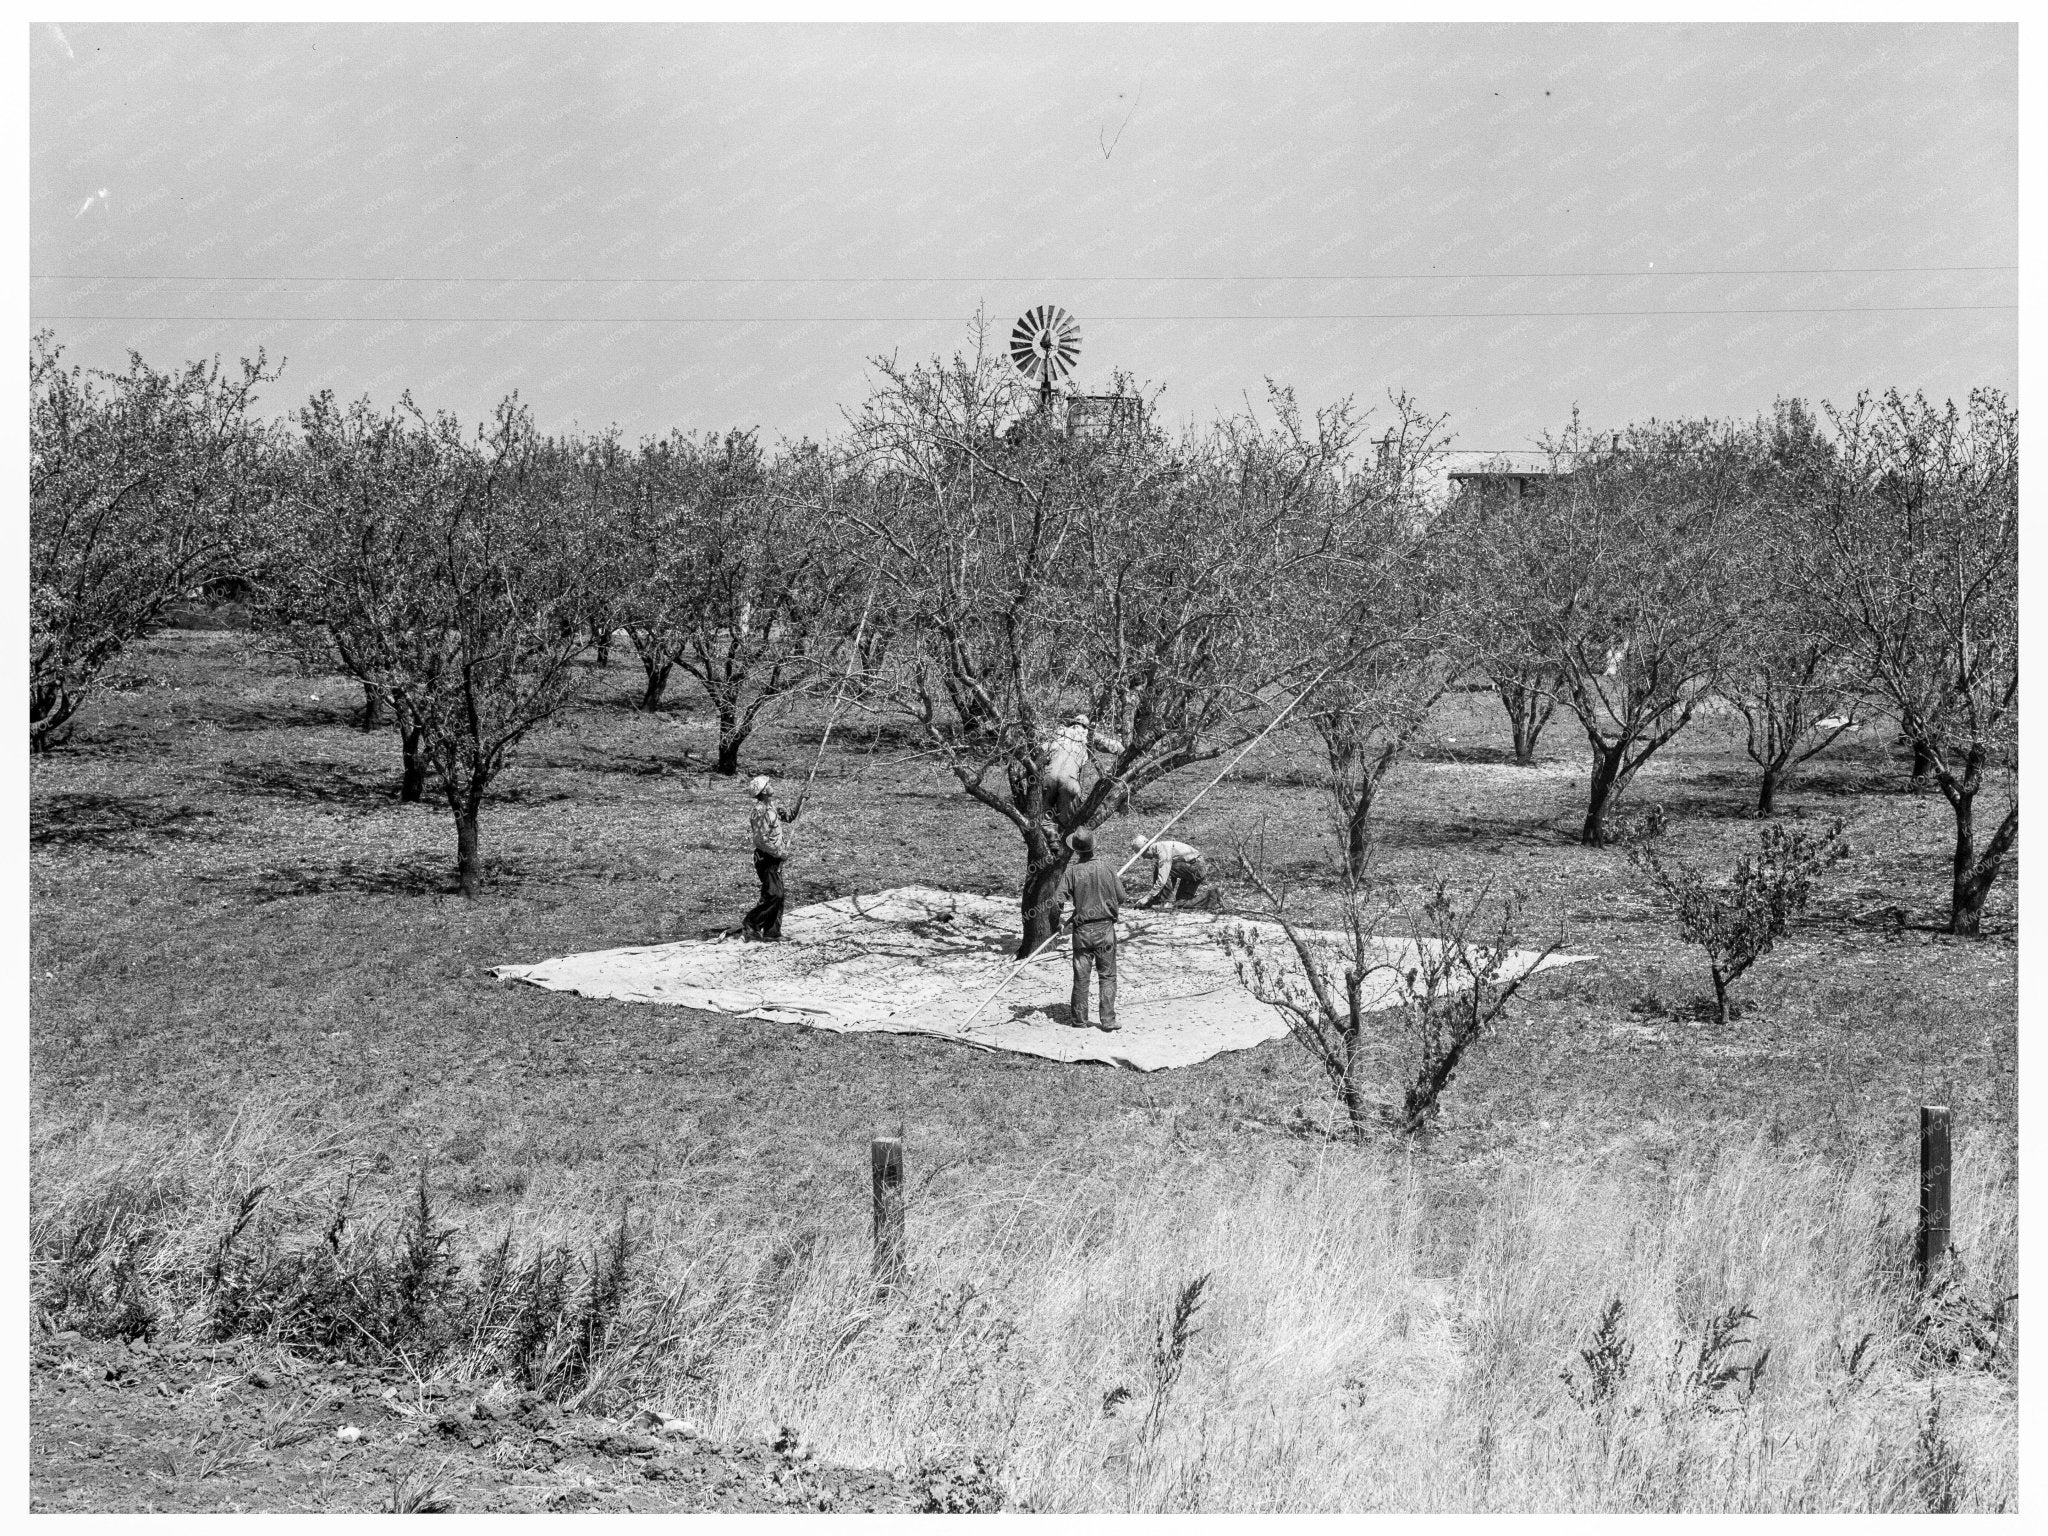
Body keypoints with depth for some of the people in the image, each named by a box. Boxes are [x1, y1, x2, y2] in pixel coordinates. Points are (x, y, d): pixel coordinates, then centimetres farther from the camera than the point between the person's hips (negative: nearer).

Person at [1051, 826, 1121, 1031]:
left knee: (1081, 976, 8)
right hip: (1106, 929, 0)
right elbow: (1121, 898, 3)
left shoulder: (1070, 872, -8)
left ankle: (1079, 1019, 15)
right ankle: (1108, 1020, 3)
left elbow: (1057, 901, -12)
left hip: (1082, 930, 0)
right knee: (1108, 976, 6)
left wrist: (1055, 924, 5)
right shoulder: (1106, 870, -5)